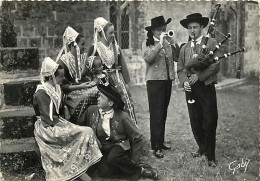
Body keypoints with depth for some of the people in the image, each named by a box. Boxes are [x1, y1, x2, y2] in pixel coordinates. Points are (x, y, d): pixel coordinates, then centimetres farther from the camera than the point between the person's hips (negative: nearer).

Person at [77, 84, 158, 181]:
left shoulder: (122, 117, -15)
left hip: (119, 146, -3)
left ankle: (139, 170, -13)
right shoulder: (91, 110, -6)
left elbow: (137, 138, -8)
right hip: (103, 149, 3)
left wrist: (133, 161, -9)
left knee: (113, 157, -36)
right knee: (104, 172, -26)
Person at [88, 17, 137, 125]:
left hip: (118, 81, 4)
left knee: (125, 104, 0)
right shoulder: (94, 48, -2)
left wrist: (126, 82, 6)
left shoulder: (116, 48, 10)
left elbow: (123, 66, 12)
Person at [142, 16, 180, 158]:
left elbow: (178, 58, 2)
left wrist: (173, 43, -9)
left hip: (168, 81, 5)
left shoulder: (168, 43, 10)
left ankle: (161, 141, 25)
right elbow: (148, 58, -22)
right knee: (156, 115, -6)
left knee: (163, 113, 13)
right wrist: (160, 43, -22)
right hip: (154, 82, -5)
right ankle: (156, 147, -2)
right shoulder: (147, 44, -4)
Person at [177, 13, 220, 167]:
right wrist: (184, 81, -8)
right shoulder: (185, 48, 13)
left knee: (209, 122, -2)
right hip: (190, 89, 4)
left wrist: (198, 76, -19)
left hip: (206, 87, -4)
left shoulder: (211, 43, 0)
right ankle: (202, 148, 29)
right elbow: (181, 69, 12)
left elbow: (215, 66, -10)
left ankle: (211, 155, 9)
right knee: (195, 122, 9)